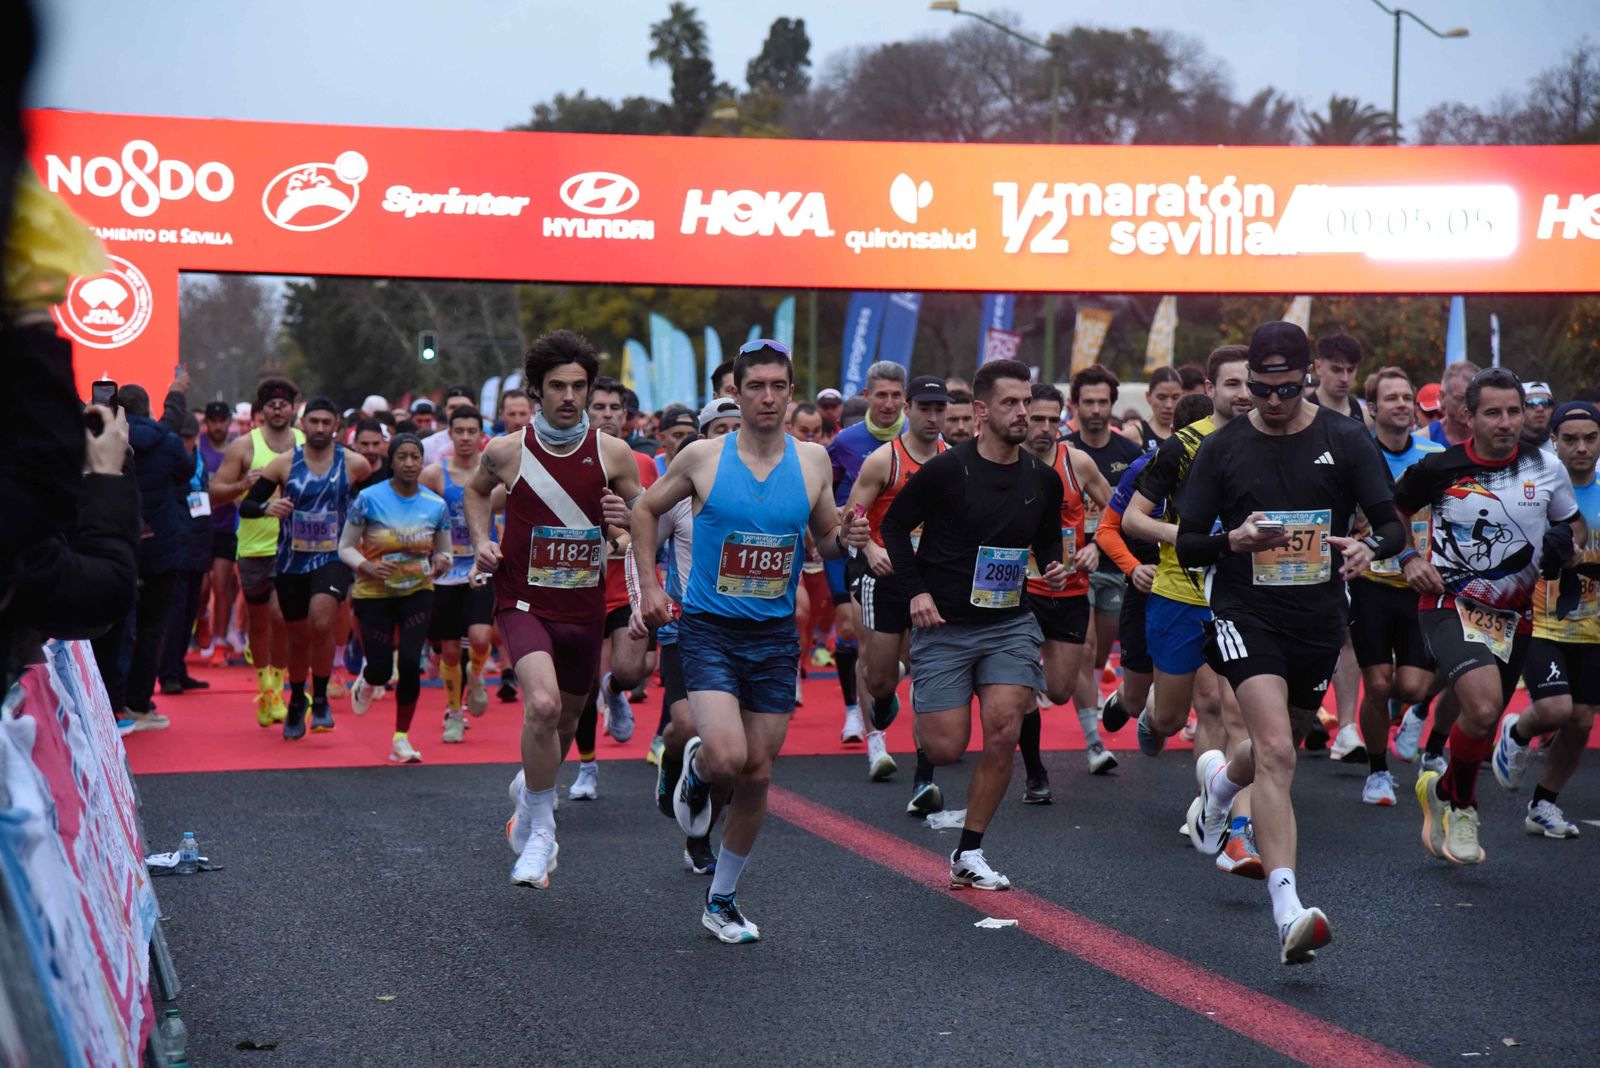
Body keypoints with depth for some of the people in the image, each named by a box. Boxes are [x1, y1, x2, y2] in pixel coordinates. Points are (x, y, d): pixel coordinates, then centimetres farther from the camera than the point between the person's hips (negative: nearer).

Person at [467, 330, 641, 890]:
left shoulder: (613, 453, -4)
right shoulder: (506, 451, -6)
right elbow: (475, 491, 17)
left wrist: (626, 518, -15)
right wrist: (481, 539, 0)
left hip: (584, 607, 3)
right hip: (524, 602, -3)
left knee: (567, 719, 18)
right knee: (543, 704, -27)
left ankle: (528, 790, 51)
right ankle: (540, 829, -9)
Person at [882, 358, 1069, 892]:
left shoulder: (1043, 479, 3)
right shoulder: (945, 470, -10)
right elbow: (894, 525, 1)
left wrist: (1053, 567, -1)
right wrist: (917, 590, -8)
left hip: (1010, 623, 3)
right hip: (943, 625, -3)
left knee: (1003, 732, -15)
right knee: (947, 748, -6)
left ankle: (969, 854, 0)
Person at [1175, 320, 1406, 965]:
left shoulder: (1345, 440, 0)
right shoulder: (1222, 449, 0)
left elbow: (1392, 527, -1)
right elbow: (1186, 546, 2)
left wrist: (1368, 547, -25)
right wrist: (1236, 538, -19)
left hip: (1320, 619, 3)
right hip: (1246, 615, -3)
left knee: (1275, 747, 20)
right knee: (1276, 753, -22)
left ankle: (1219, 780, 58)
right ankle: (1289, 916, -28)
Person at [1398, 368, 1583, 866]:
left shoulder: (1546, 467, -1)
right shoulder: (1439, 469, -9)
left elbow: (1576, 524, 14)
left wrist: (1566, 544, -8)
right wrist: (1408, 560, -7)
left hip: (1512, 615, 4)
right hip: (1450, 604, -4)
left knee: (1483, 721, 13)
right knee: (1483, 707, -25)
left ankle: (1442, 789, 42)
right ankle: (1461, 806, 0)